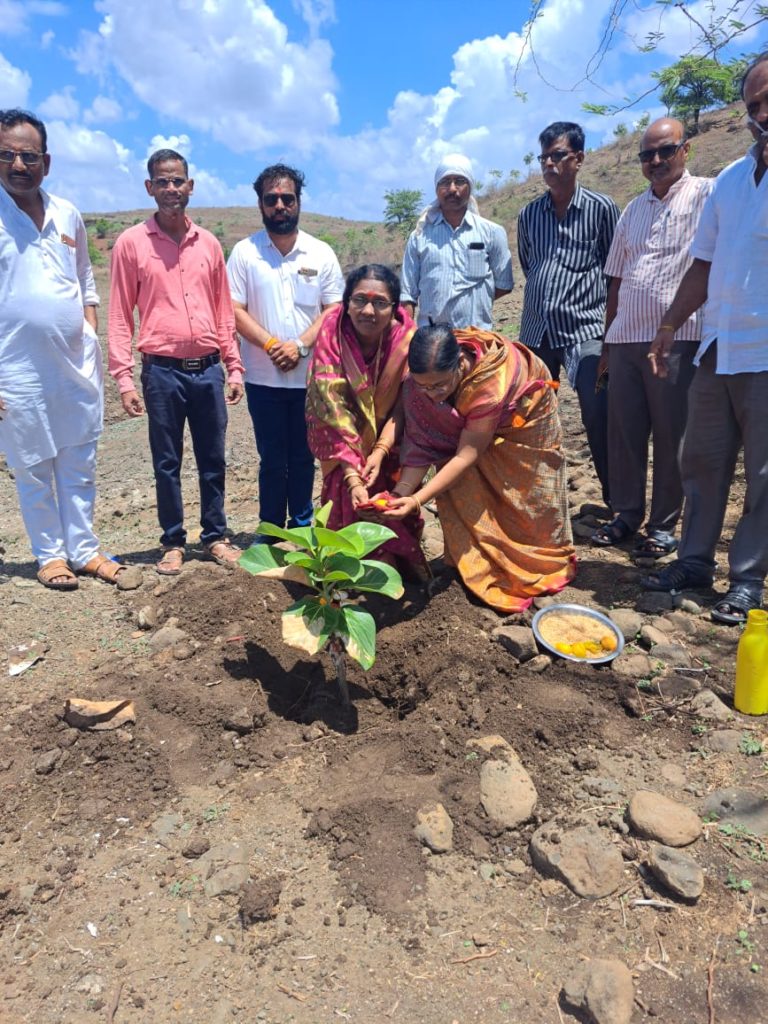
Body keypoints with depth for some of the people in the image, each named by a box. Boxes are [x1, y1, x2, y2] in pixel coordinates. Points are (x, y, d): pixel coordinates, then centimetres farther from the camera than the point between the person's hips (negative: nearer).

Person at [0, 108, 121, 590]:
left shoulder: (68, 214, 8)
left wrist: (92, 342, 8)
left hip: (78, 365, 4)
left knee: (80, 467, 11)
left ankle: (84, 549, 24)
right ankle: (50, 555, 22)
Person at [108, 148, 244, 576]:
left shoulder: (209, 243, 9)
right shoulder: (131, 243, 0)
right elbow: (120, 316, -1)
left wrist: (234, 368, 8)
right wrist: (124, 378, -8)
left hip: (208, 369, 3)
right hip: (162, 371, -2)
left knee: (213, 459, 9)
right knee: (167, 463, 6)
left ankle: (216, 536, 23)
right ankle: (173, 542, 19)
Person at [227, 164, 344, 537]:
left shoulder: (321, 253, 6)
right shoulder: (244, 252, 3)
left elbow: (335, 309, 1)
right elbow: (234, 310, -3)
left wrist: (301, 345, -12)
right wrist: (271, 344, -17)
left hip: (311, 376, 1)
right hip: (263, 377, 0)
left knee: (303, 457, 9)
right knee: (272, 459, 6)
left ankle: (303, 527, 22)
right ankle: (270, 531, 18)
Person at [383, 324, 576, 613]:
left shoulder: (492, 382, -45)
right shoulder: (428, 373, -31)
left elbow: (467, 454, -41)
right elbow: (422, 440, -27)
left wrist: (417, 500, -46)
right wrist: (401, 491, -39)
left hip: (524, 419, -4)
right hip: (467, 422, 4)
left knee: (528, 502, 6)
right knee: (461, 490, -9)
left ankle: (547, 564, 31)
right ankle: (477, 567, 8)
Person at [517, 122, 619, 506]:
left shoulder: (602, 209, 2)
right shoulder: (528, 214, 12)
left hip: (585, 329, -4)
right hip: (535, 330, 4)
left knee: (598, 416, -11)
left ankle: (616, 500, 5)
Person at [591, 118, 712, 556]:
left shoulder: (708, 195, 3)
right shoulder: (634, 210, 18)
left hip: (677, 339, -5)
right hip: (625, 339, 5)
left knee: (671, 436, 0)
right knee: (624, 432, 7)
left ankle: (664, 525, 11)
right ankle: (627, 514, 20)